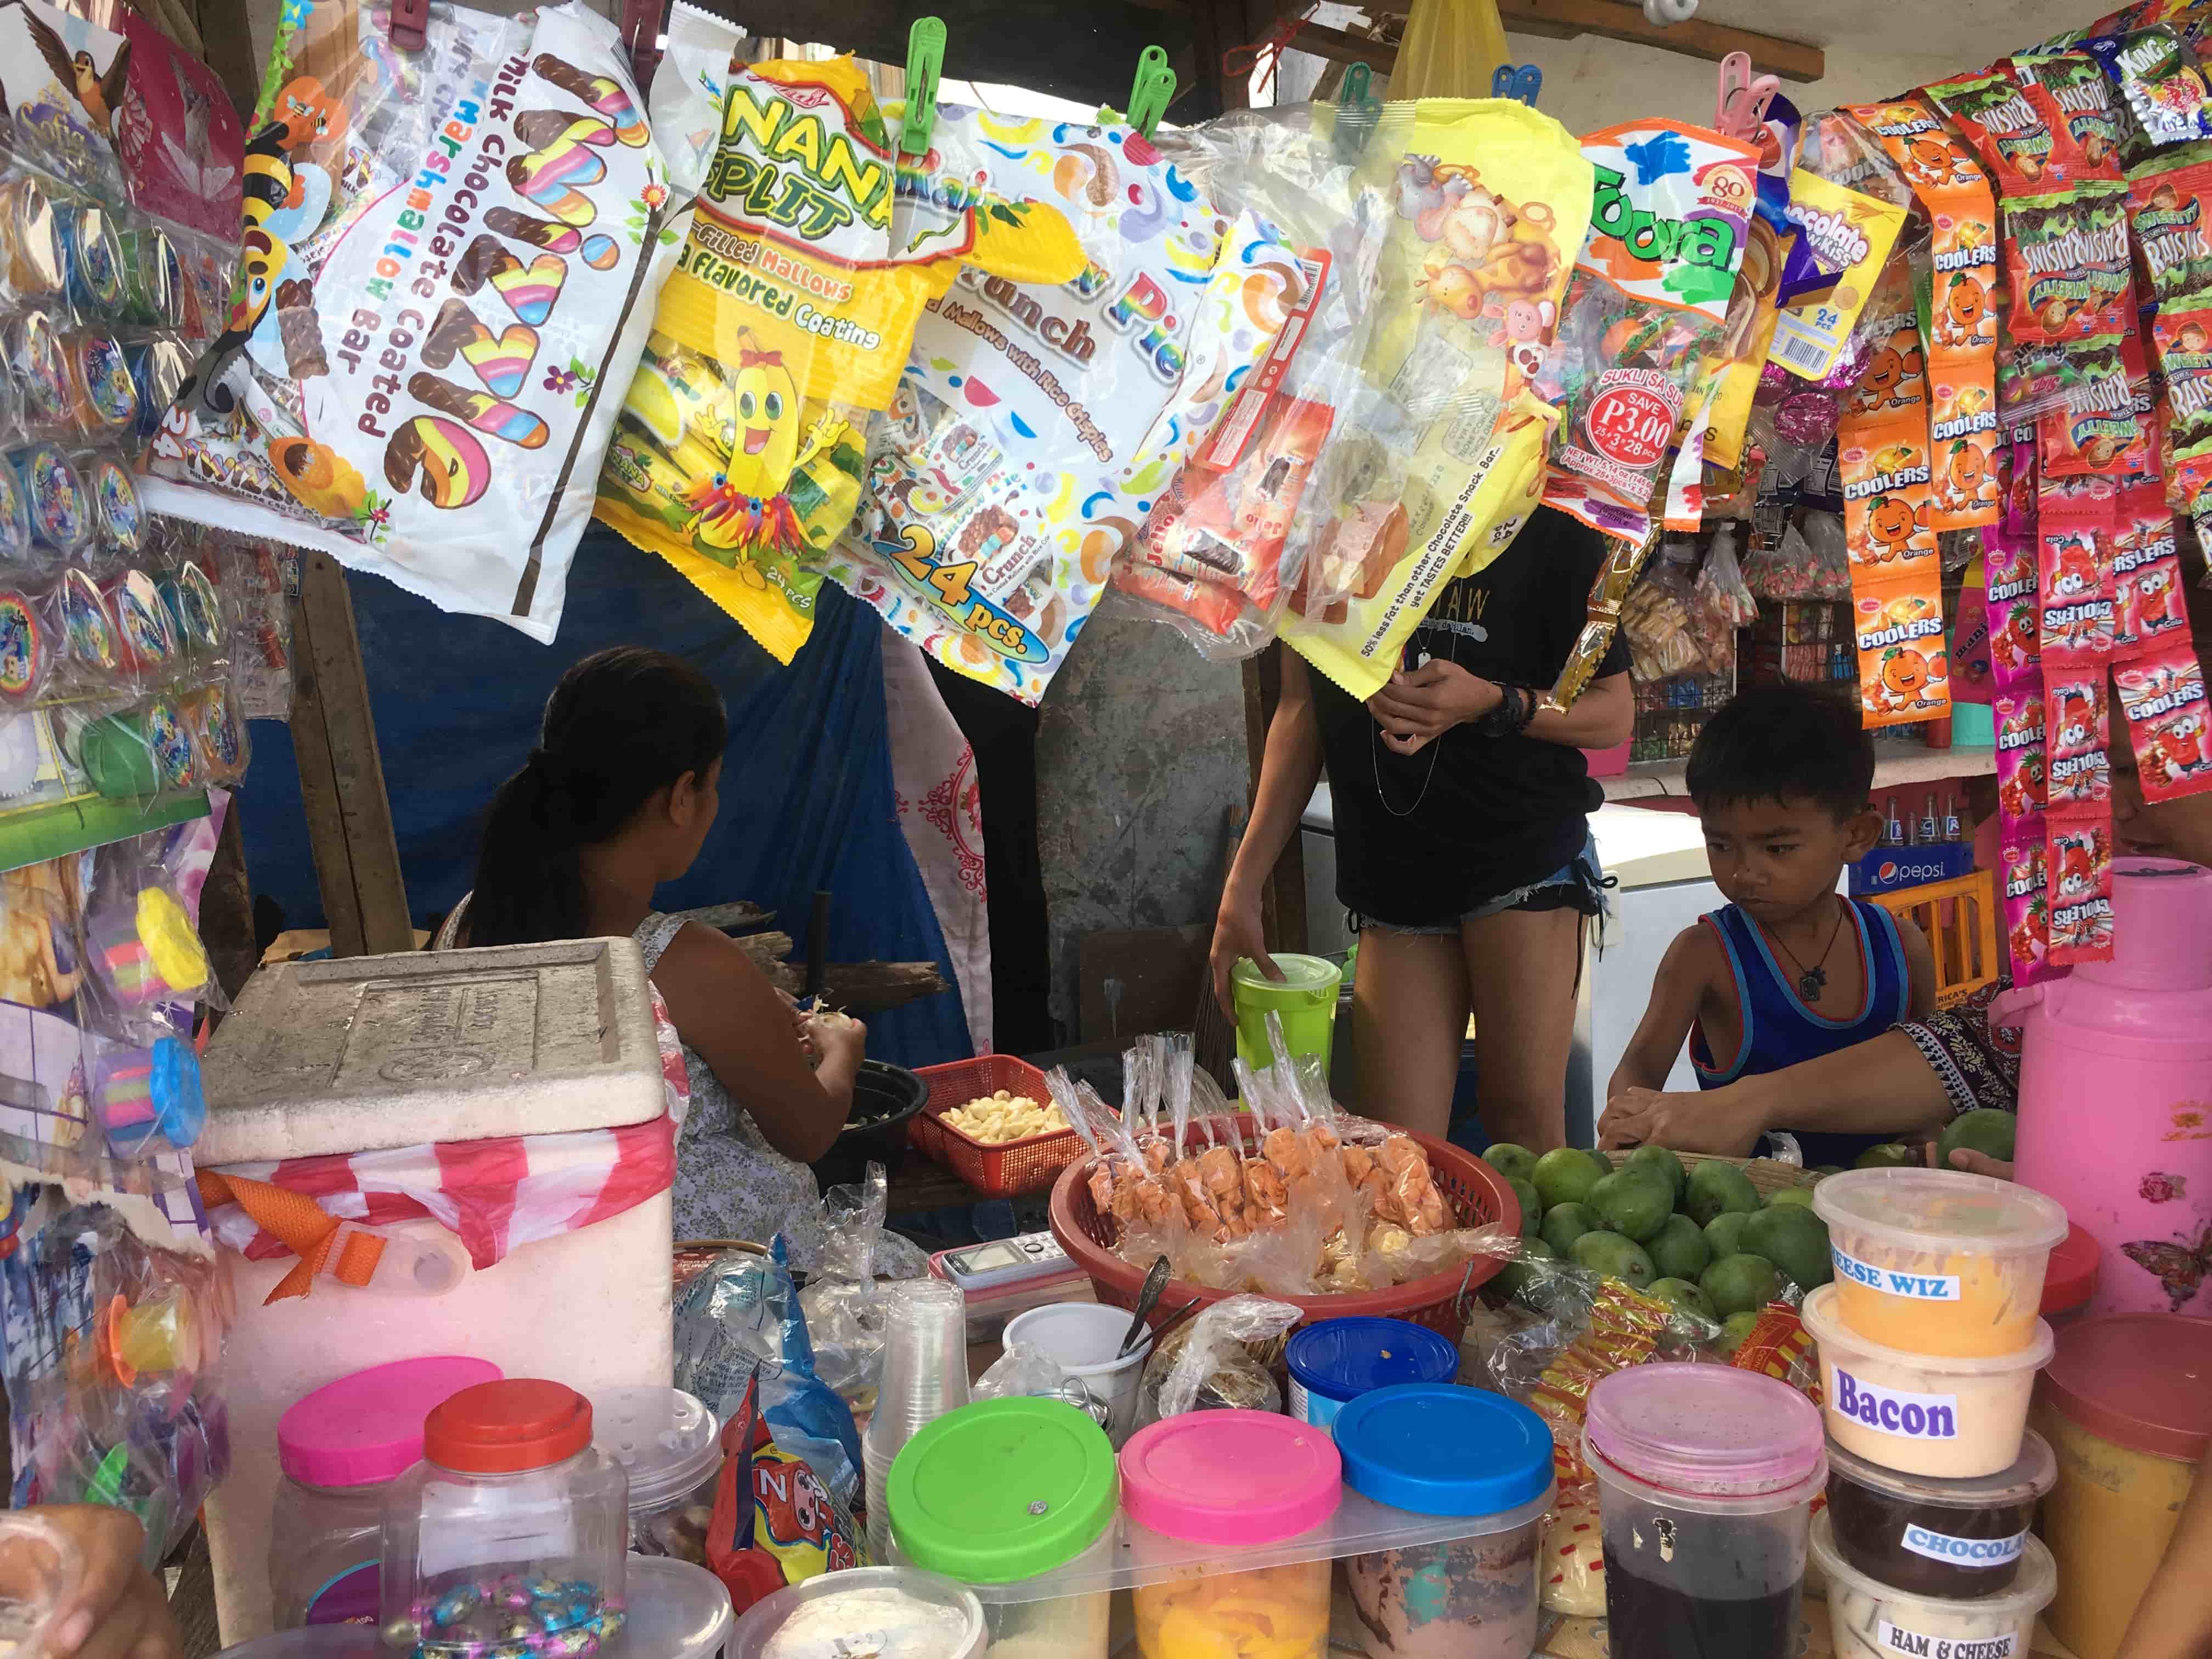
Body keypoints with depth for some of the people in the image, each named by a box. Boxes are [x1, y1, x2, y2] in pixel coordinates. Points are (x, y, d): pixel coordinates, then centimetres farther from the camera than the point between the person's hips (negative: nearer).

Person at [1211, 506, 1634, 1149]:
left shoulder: (1546, 524, -5)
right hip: (1391, 875, 3)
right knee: (1397, 1151, 0)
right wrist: (1243, 885, 9)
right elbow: (1301, 710, 11)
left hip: (1525, 852, -3)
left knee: (1523, 1121, -3)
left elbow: (1613, 714, 1)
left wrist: (1491, 702, -19)